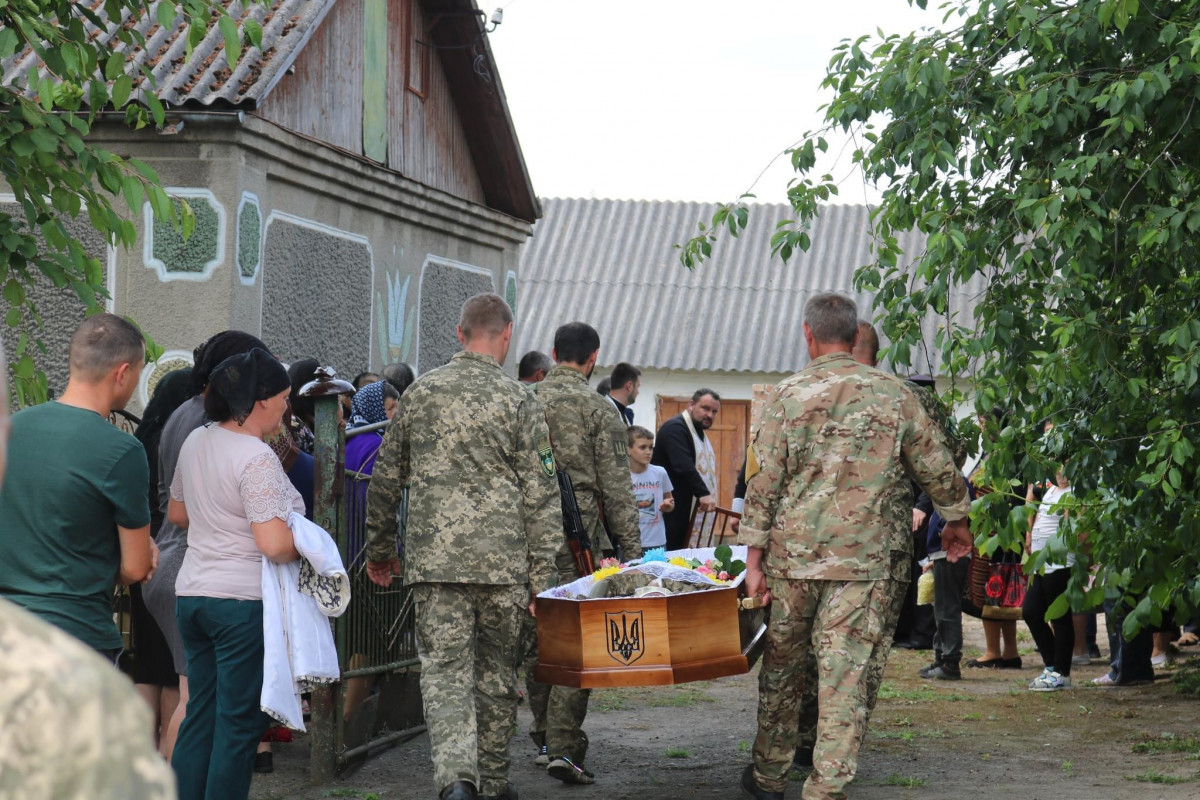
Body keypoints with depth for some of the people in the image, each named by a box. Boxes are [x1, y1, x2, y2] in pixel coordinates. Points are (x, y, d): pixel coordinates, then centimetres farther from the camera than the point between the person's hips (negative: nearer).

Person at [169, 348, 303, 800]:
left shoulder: (196, 442, 8)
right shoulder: (257, 459, -17)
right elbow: (275, 545, -24)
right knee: (240, 721, 1)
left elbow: (176, 513, 23)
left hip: (192, 593, 8)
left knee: (200, 713, 14)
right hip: (245, 598, -8)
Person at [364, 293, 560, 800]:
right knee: (496, 671, 13)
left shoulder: (420, 392, 6)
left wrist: (379, 549, 25)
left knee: (445, 670, -1)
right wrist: (541, 576, 2)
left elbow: (385, 478, 13)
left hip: (433, 559, 1)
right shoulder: (519, 401, -2)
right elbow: (540, 494, -3)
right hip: (503, 559, -1)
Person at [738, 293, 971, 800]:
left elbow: (763, 481, -3)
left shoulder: (787, 396, 0)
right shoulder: (893, 394, 3)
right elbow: (936, 467, 9)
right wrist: (956, 521, 25)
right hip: (864, 557, 0)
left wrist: (754, 558, 0)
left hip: (792, 553, 1)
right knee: (846, 672, 0)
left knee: (782, 662, 14)